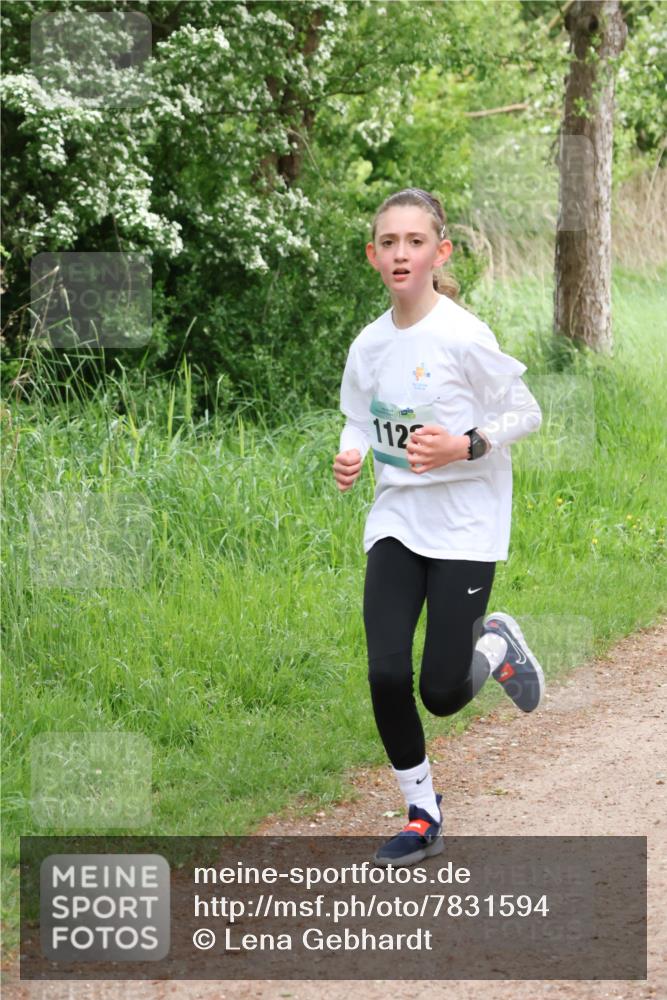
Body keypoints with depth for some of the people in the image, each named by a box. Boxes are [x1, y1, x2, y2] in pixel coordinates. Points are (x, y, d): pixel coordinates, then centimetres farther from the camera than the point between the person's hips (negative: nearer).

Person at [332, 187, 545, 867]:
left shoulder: (462, 337, -15)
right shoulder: (369, 345, 1)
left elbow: (526, 413, -7)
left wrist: (464, 446, -22)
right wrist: (350, 456, -5)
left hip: (464, 526, -4)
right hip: (396, 523, 4)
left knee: (443, 694, -7)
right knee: (386, 676, -8)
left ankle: (495, 643, 28)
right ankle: (422, 816, 12)